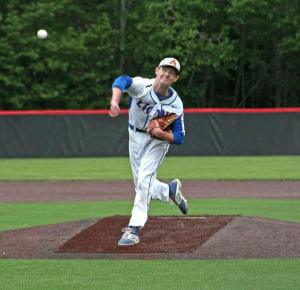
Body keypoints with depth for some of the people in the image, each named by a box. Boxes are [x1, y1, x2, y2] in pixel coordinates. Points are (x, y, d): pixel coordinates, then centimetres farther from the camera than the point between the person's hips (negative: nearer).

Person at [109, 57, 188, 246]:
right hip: (136, 137, 2)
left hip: (158, 140, -2)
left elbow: (179, 138, -15)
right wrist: (115, 101, -69)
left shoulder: (176, 104, -20)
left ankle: (134, 229, -17)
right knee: (141, 185, 12)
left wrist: (162, 134, -36)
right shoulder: (142, 86, -24)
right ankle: (171, 190, 43)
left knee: (144, 181, -19)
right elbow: (122, 81, -48)